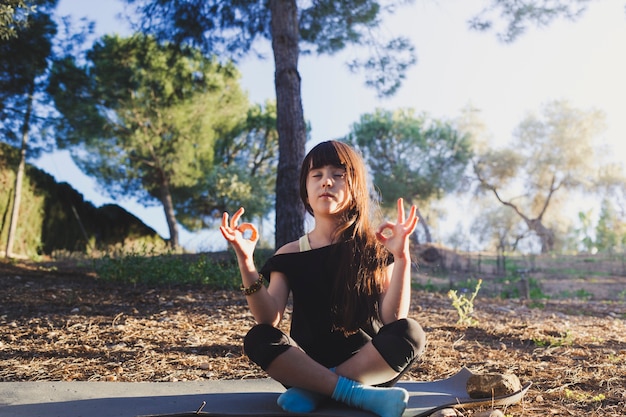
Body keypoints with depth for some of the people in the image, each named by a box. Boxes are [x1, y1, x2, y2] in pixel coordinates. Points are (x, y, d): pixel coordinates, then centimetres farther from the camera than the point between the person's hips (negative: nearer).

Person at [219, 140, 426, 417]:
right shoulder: (291, 254, 2)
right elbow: (269, 320, -11)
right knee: (257, 338, -25)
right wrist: (246, 260, -22)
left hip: (369, 367, 0)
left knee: (411, 333, -28)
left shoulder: (376, 248, -1)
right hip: (306, 367, 1)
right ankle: (359, 395, -26)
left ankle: (311, 391, -22)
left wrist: (401, 257, -25)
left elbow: (393, 319, -12)